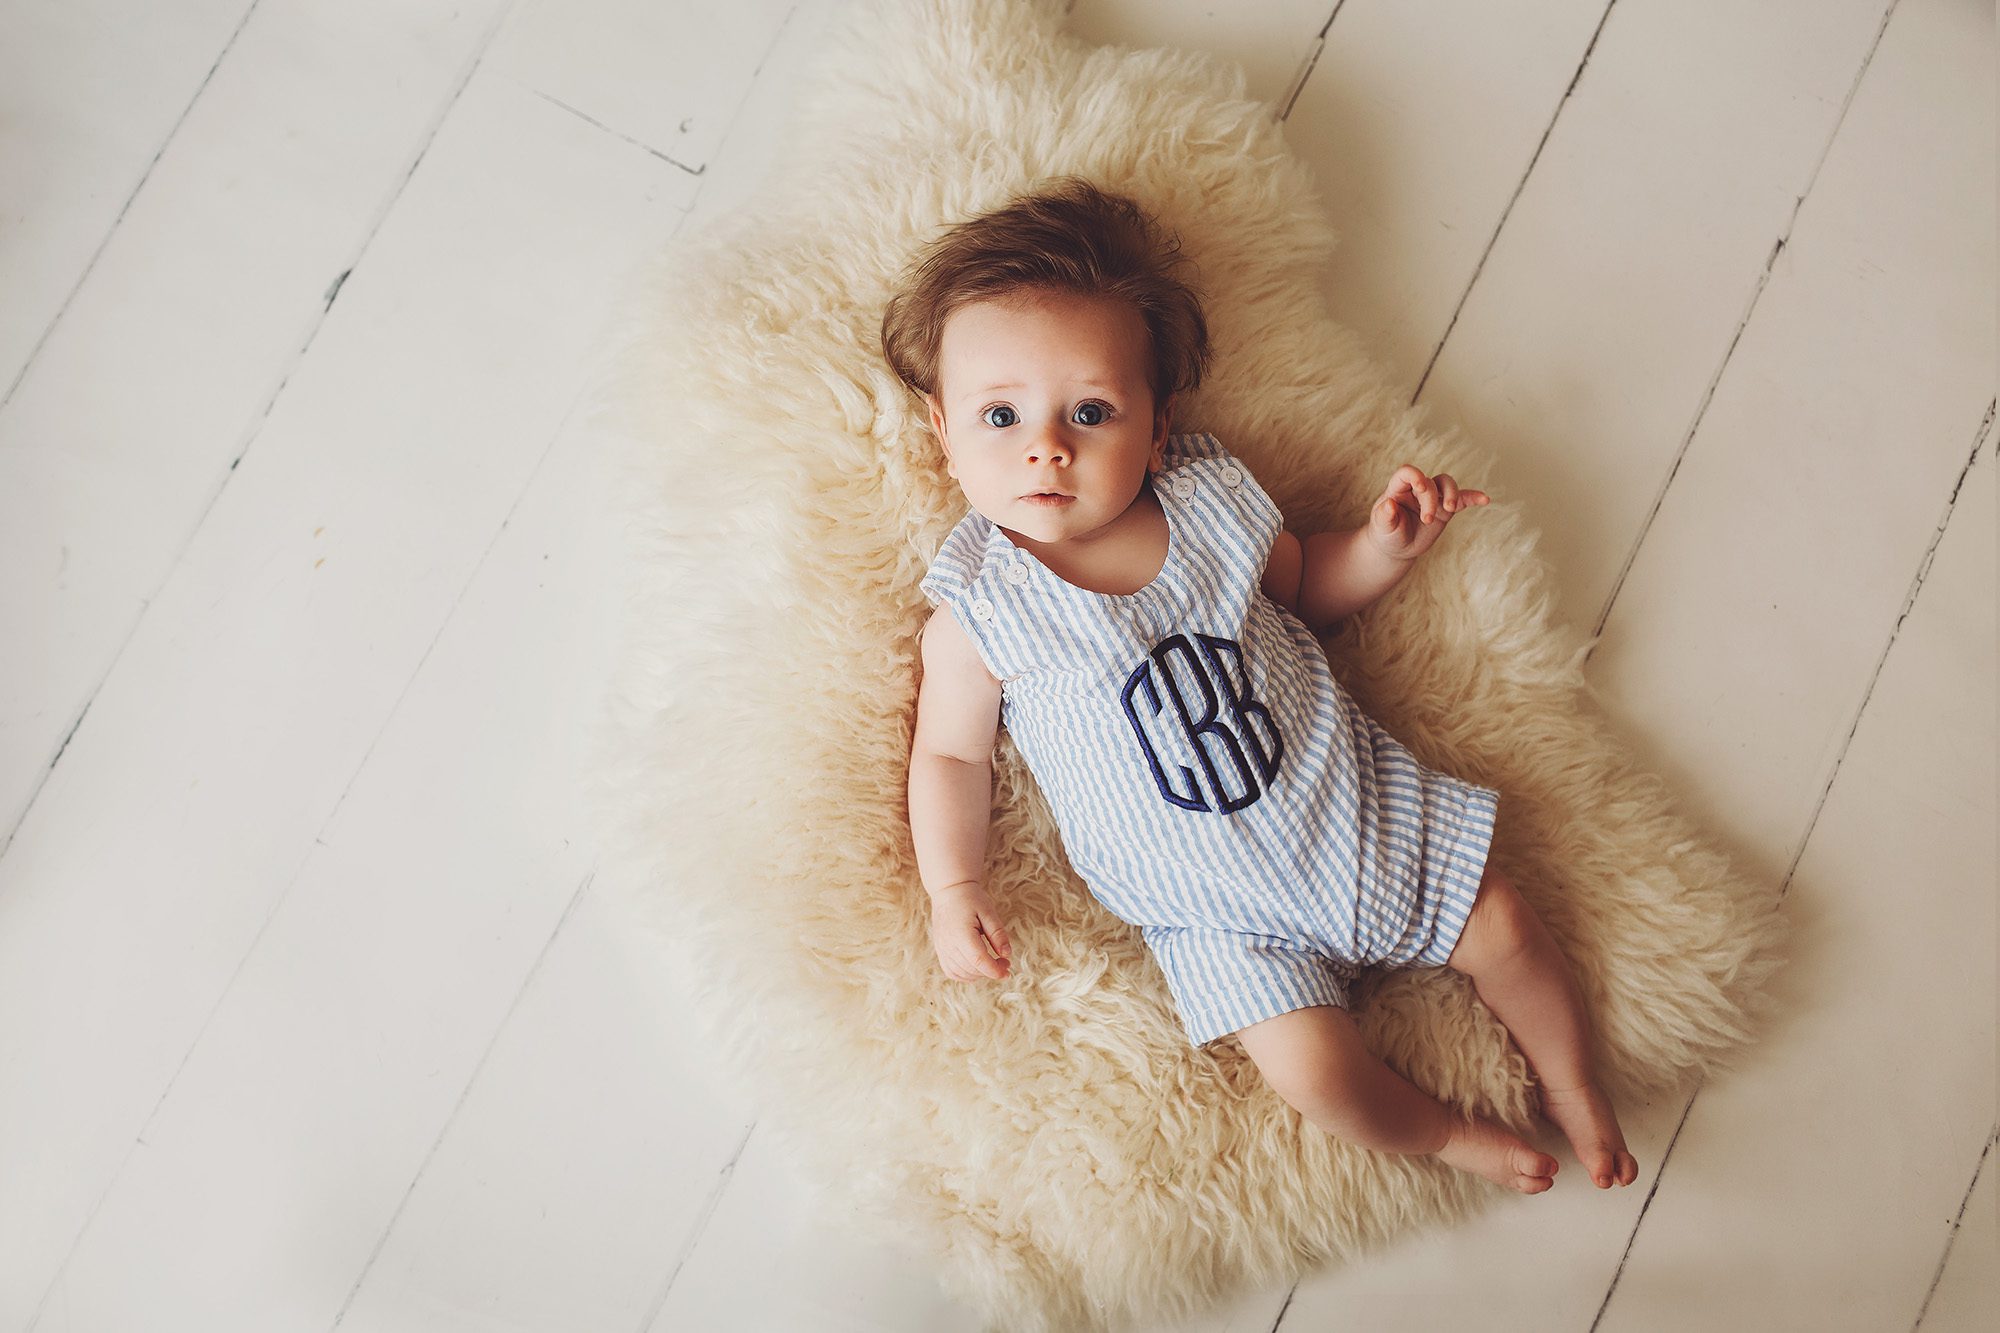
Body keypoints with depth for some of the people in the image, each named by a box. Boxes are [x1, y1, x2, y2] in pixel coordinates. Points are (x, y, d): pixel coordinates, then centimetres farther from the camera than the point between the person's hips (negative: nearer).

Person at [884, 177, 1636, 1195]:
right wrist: (953, 888, -17)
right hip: (1216, 907, -3)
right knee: (1318, 1075, -13)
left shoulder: (1211, 501, -7)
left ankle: (1577, 1093, 35)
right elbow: (951, 754, -4)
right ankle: (1447, 1135, 19)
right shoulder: (977, 614, -17)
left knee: (1502, 928, 6)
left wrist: (1385, 544, -7)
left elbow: (1304, 588, 12)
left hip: (1344, 796, 3)